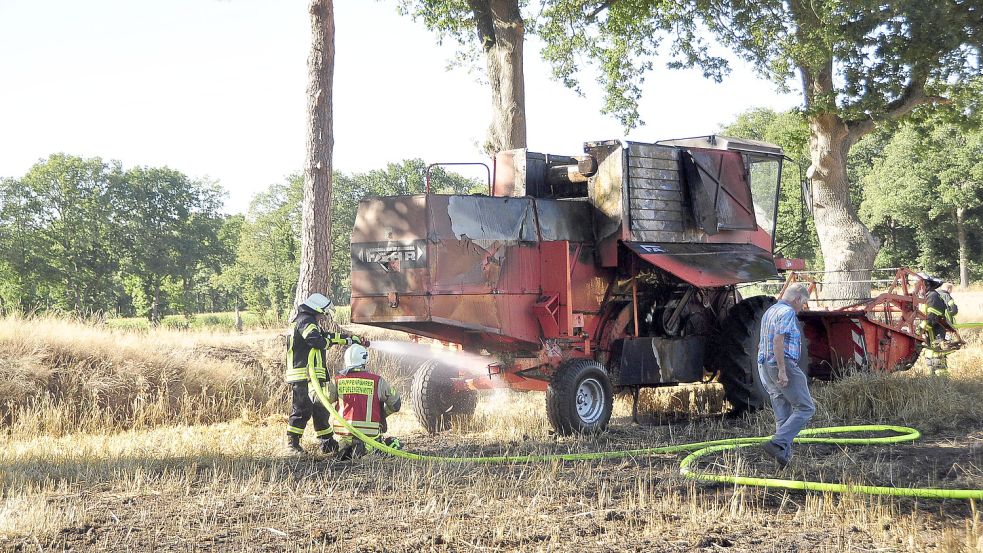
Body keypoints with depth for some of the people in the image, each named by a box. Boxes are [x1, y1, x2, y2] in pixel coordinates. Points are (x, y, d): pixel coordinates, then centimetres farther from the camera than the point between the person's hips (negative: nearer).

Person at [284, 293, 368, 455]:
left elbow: (331, 337, 31)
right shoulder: (305, 321, -10)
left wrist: (354, 339, 31)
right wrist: (327, 341, -3)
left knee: (320, 410, 13)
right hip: (303, 376, -11)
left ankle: (327, 443, 19)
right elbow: (316, 340, -25)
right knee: (301, 410, -7)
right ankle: (292, 443, -2)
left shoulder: (312, 323, 24)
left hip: (312, 377, 11)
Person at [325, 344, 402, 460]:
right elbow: (395, 404, 5)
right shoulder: (377, 381, -3)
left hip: (343, 434, 2)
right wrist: (381, 414, 24)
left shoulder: (338, 381, 0)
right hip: (369, 433, -2)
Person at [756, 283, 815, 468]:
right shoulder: (787, 312, -11)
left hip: (766, 367, 10)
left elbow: (762, 345, 24)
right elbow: (778, 340, -23)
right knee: (805, 408, -4)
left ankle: (784, 454, 5)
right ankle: (777, 443, -16)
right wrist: (782, 371, -25)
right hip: (785, 365, -10)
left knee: (783, 414, 10)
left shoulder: (770, 312, 19)